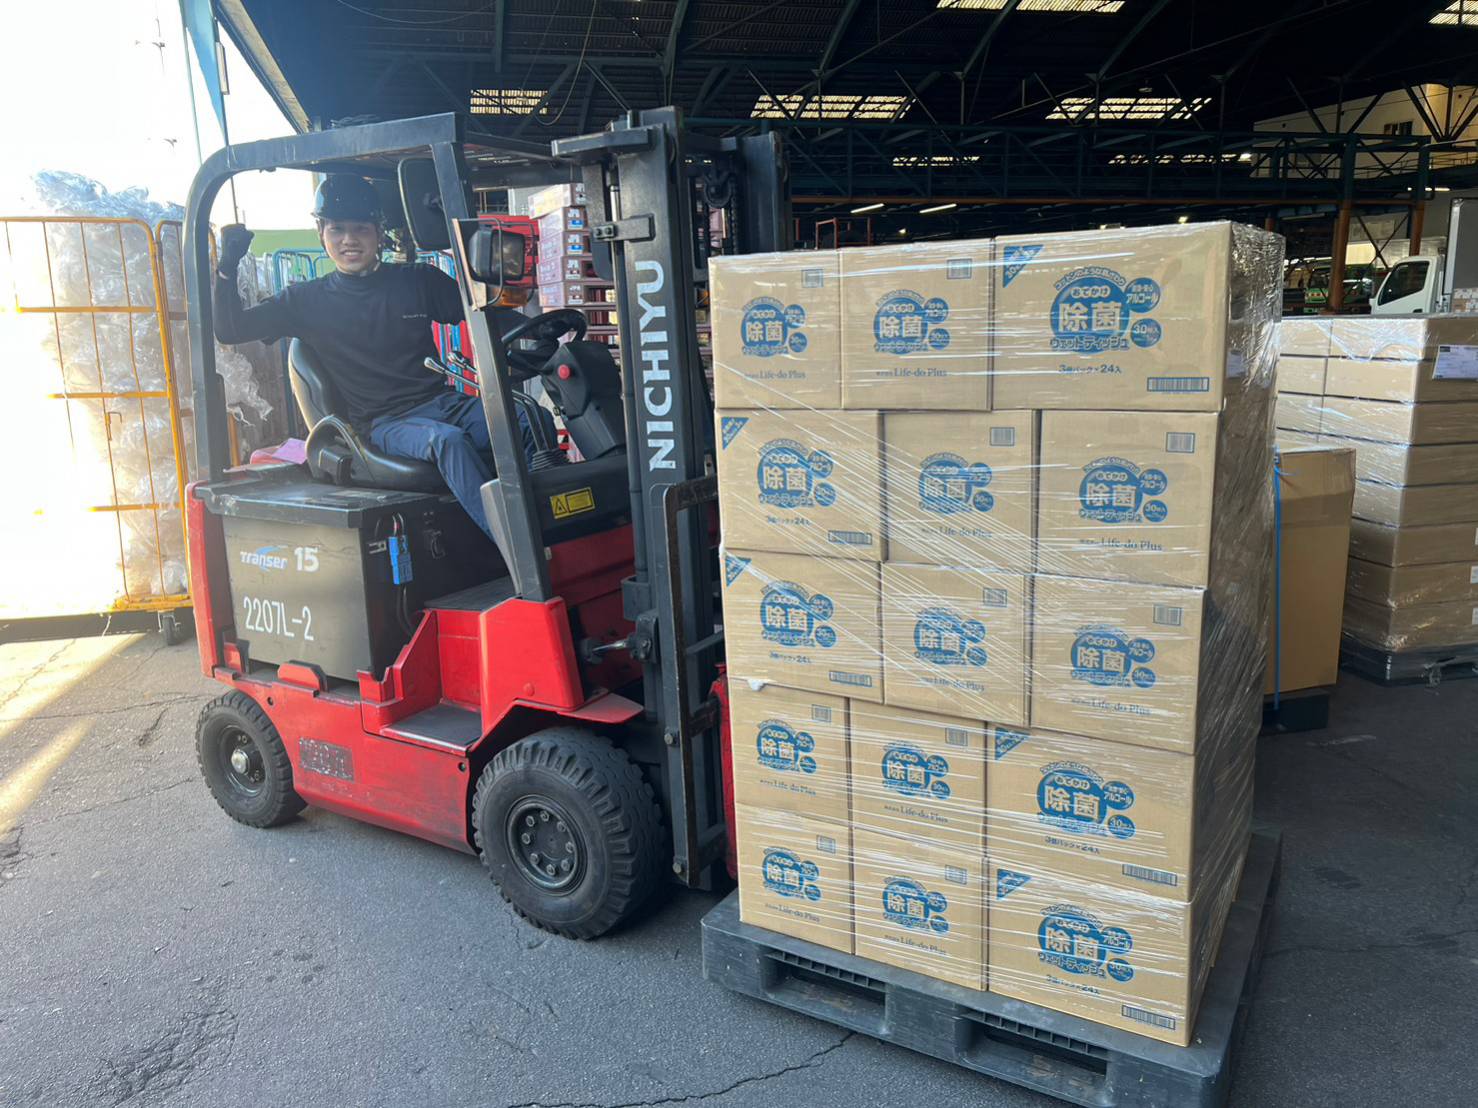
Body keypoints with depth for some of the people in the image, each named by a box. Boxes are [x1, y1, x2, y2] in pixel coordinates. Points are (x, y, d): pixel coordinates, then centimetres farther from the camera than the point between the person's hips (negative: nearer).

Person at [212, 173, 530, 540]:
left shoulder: (420, 282, 14)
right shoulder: (308, 301, 11)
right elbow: (230, 329, 9)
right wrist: (228, 266, -5)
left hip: (445, 402, 3)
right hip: (386, 424, -3)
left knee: (532, 423, -25)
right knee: (448, 441, -37)